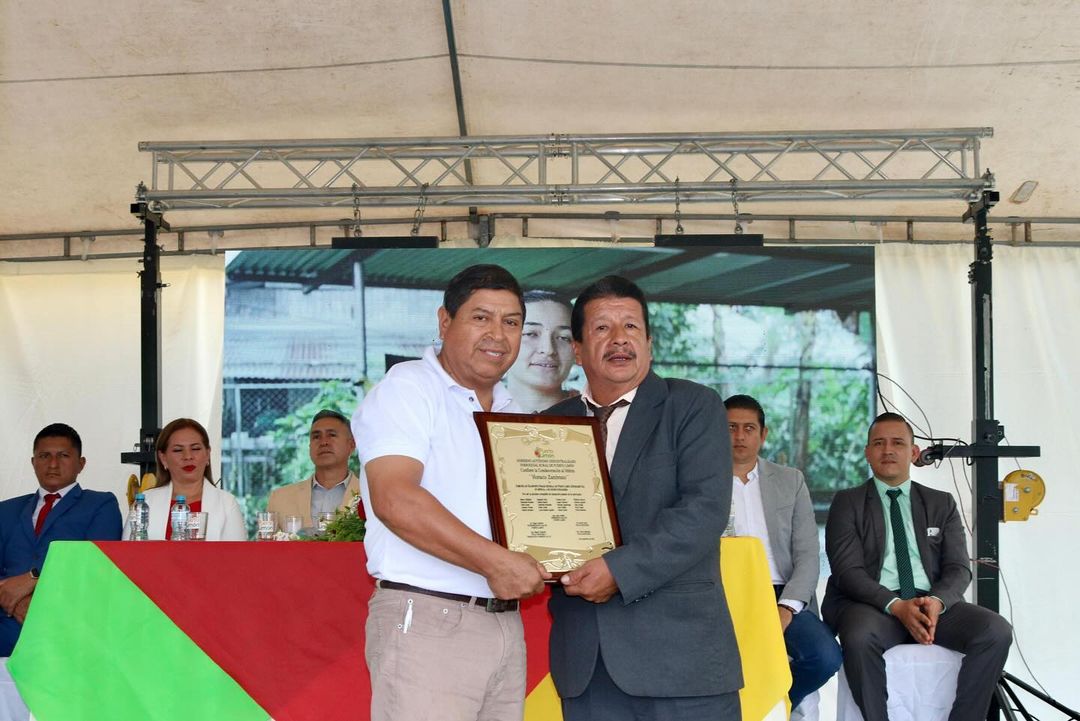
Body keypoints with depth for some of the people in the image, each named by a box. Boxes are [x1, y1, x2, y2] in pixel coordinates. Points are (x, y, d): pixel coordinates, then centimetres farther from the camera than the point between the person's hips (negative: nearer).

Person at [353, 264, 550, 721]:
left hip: (506, 626, 8)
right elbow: (395, 500, -19)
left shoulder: (513, 415, 19)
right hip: (426, 622, -7)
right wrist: (493, 561, -21)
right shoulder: (406, 389, -5)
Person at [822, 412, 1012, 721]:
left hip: (932, 602, 3)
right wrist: (895, 605, -21)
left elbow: (958, 568, 8)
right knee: (860, 637, -38)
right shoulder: (847, 503, 9)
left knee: (996, 631, -25)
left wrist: (937, 601, -16)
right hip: (872, 604, -3)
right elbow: (848, 570, -3)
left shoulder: (942, 504, 18)